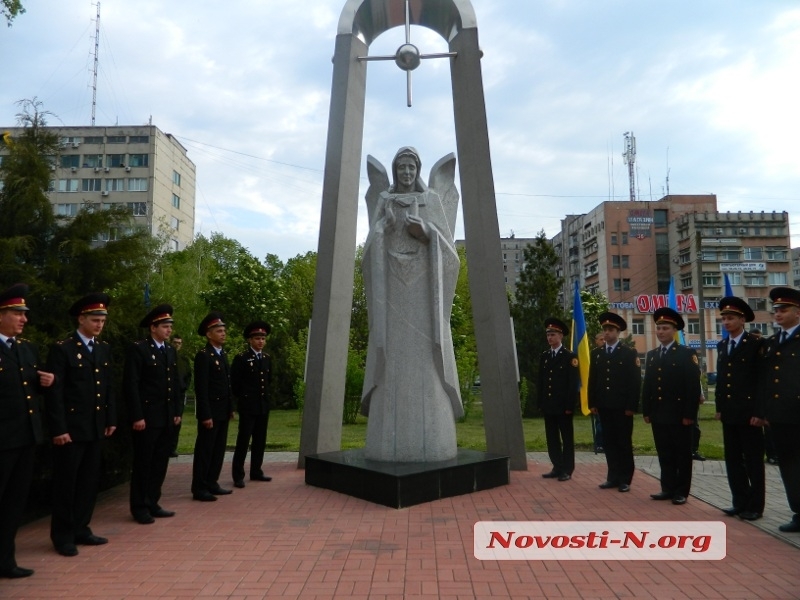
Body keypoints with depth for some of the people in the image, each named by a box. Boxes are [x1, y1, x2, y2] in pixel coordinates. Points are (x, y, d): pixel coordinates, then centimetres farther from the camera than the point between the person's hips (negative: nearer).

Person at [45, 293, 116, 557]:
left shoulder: (104, 349, 10)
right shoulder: (62, 349, -9)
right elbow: (54, 393, -12)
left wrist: (111, 419, 9)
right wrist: (59, 428, -16)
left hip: (96, 428, 6)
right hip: (71, 428, -6)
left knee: (89, 482, 12)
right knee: (66, 483, 5)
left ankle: (80, 529, 24)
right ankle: (63, 536, 17)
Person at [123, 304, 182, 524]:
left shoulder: (171, 351, 13)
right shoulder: (138, 349, -9)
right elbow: (131, 385, -13)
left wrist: (177, 412, 11)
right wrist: (137, 416, -17)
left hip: (167, 418, 7)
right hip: (147, 417, -7)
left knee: (160, 463, 12)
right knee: (143, 464, 3)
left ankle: (152, 503, 23)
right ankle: (140, 507, 15)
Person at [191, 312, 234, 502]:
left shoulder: (223, 354, 14)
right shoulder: (203, 356, -12)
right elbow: (201, 389, -17)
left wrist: (231, 408, 14)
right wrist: (206, 415, -20)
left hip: (222, 412, 8)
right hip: (210, 413, -8)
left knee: (218, 449, 12)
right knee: (204, 450, 0)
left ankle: (212, 483, 22)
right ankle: (199, 488, 9)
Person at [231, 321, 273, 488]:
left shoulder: (267, 358, 11)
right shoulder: (241, 358, -7)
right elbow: (234, 382, -5)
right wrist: (242, 398, 2)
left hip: (264, 405, 6)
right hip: (248, 406, -6)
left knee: (260, 441, 11)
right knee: (243, 441, -2)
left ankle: (256, 471, 22)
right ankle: (238, 475, 5)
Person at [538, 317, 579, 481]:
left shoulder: (570, 357, -5)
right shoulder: (543, 356, 11)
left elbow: (574, 383, -9)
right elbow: (541, 382, 12)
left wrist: (570, 405, -14)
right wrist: (541, 403, 8)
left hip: (563, 405, -5)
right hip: (548, 405, 5)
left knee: (567, 438, 4)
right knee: (552, 438, 10)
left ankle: (567, 470, 11)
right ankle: (557, 468, 19)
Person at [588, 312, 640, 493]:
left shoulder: (629, 353, -2)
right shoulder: (596, 353, 10)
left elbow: (635, 381, -6)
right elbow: (592, 380, 11)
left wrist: (631, 406, -12)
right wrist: (592, 403, 5)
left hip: (622, 407, -4)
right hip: (604, 406, 4)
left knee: (624, 443, 4)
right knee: (609, 443, 8)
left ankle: (625, 479, 12)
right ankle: (613, 477, 16)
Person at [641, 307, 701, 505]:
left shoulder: (687, 354, -5)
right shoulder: (651, 355, 13)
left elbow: (693, 386, -10)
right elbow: (647, 385, 13)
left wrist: (689, 414, -15)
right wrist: (646, 411, 9)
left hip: (679, 414, -5)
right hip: (658, 414, 5)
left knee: (682, 455, 5)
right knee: (664, 455, 10)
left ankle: (681, 492, 13)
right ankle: (668, 488, 19)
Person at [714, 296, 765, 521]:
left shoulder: (756, 344, -7)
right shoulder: (721, 346, 12)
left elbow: (762, 379, -10)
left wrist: (758, 412, -14)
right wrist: (719, 407, 11)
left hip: (749, 413, -6)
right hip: (729, 413, 6)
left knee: (753, 461, 3)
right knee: (733, 460, 10)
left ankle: (755, 506, 12)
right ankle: (740, 502, 19)